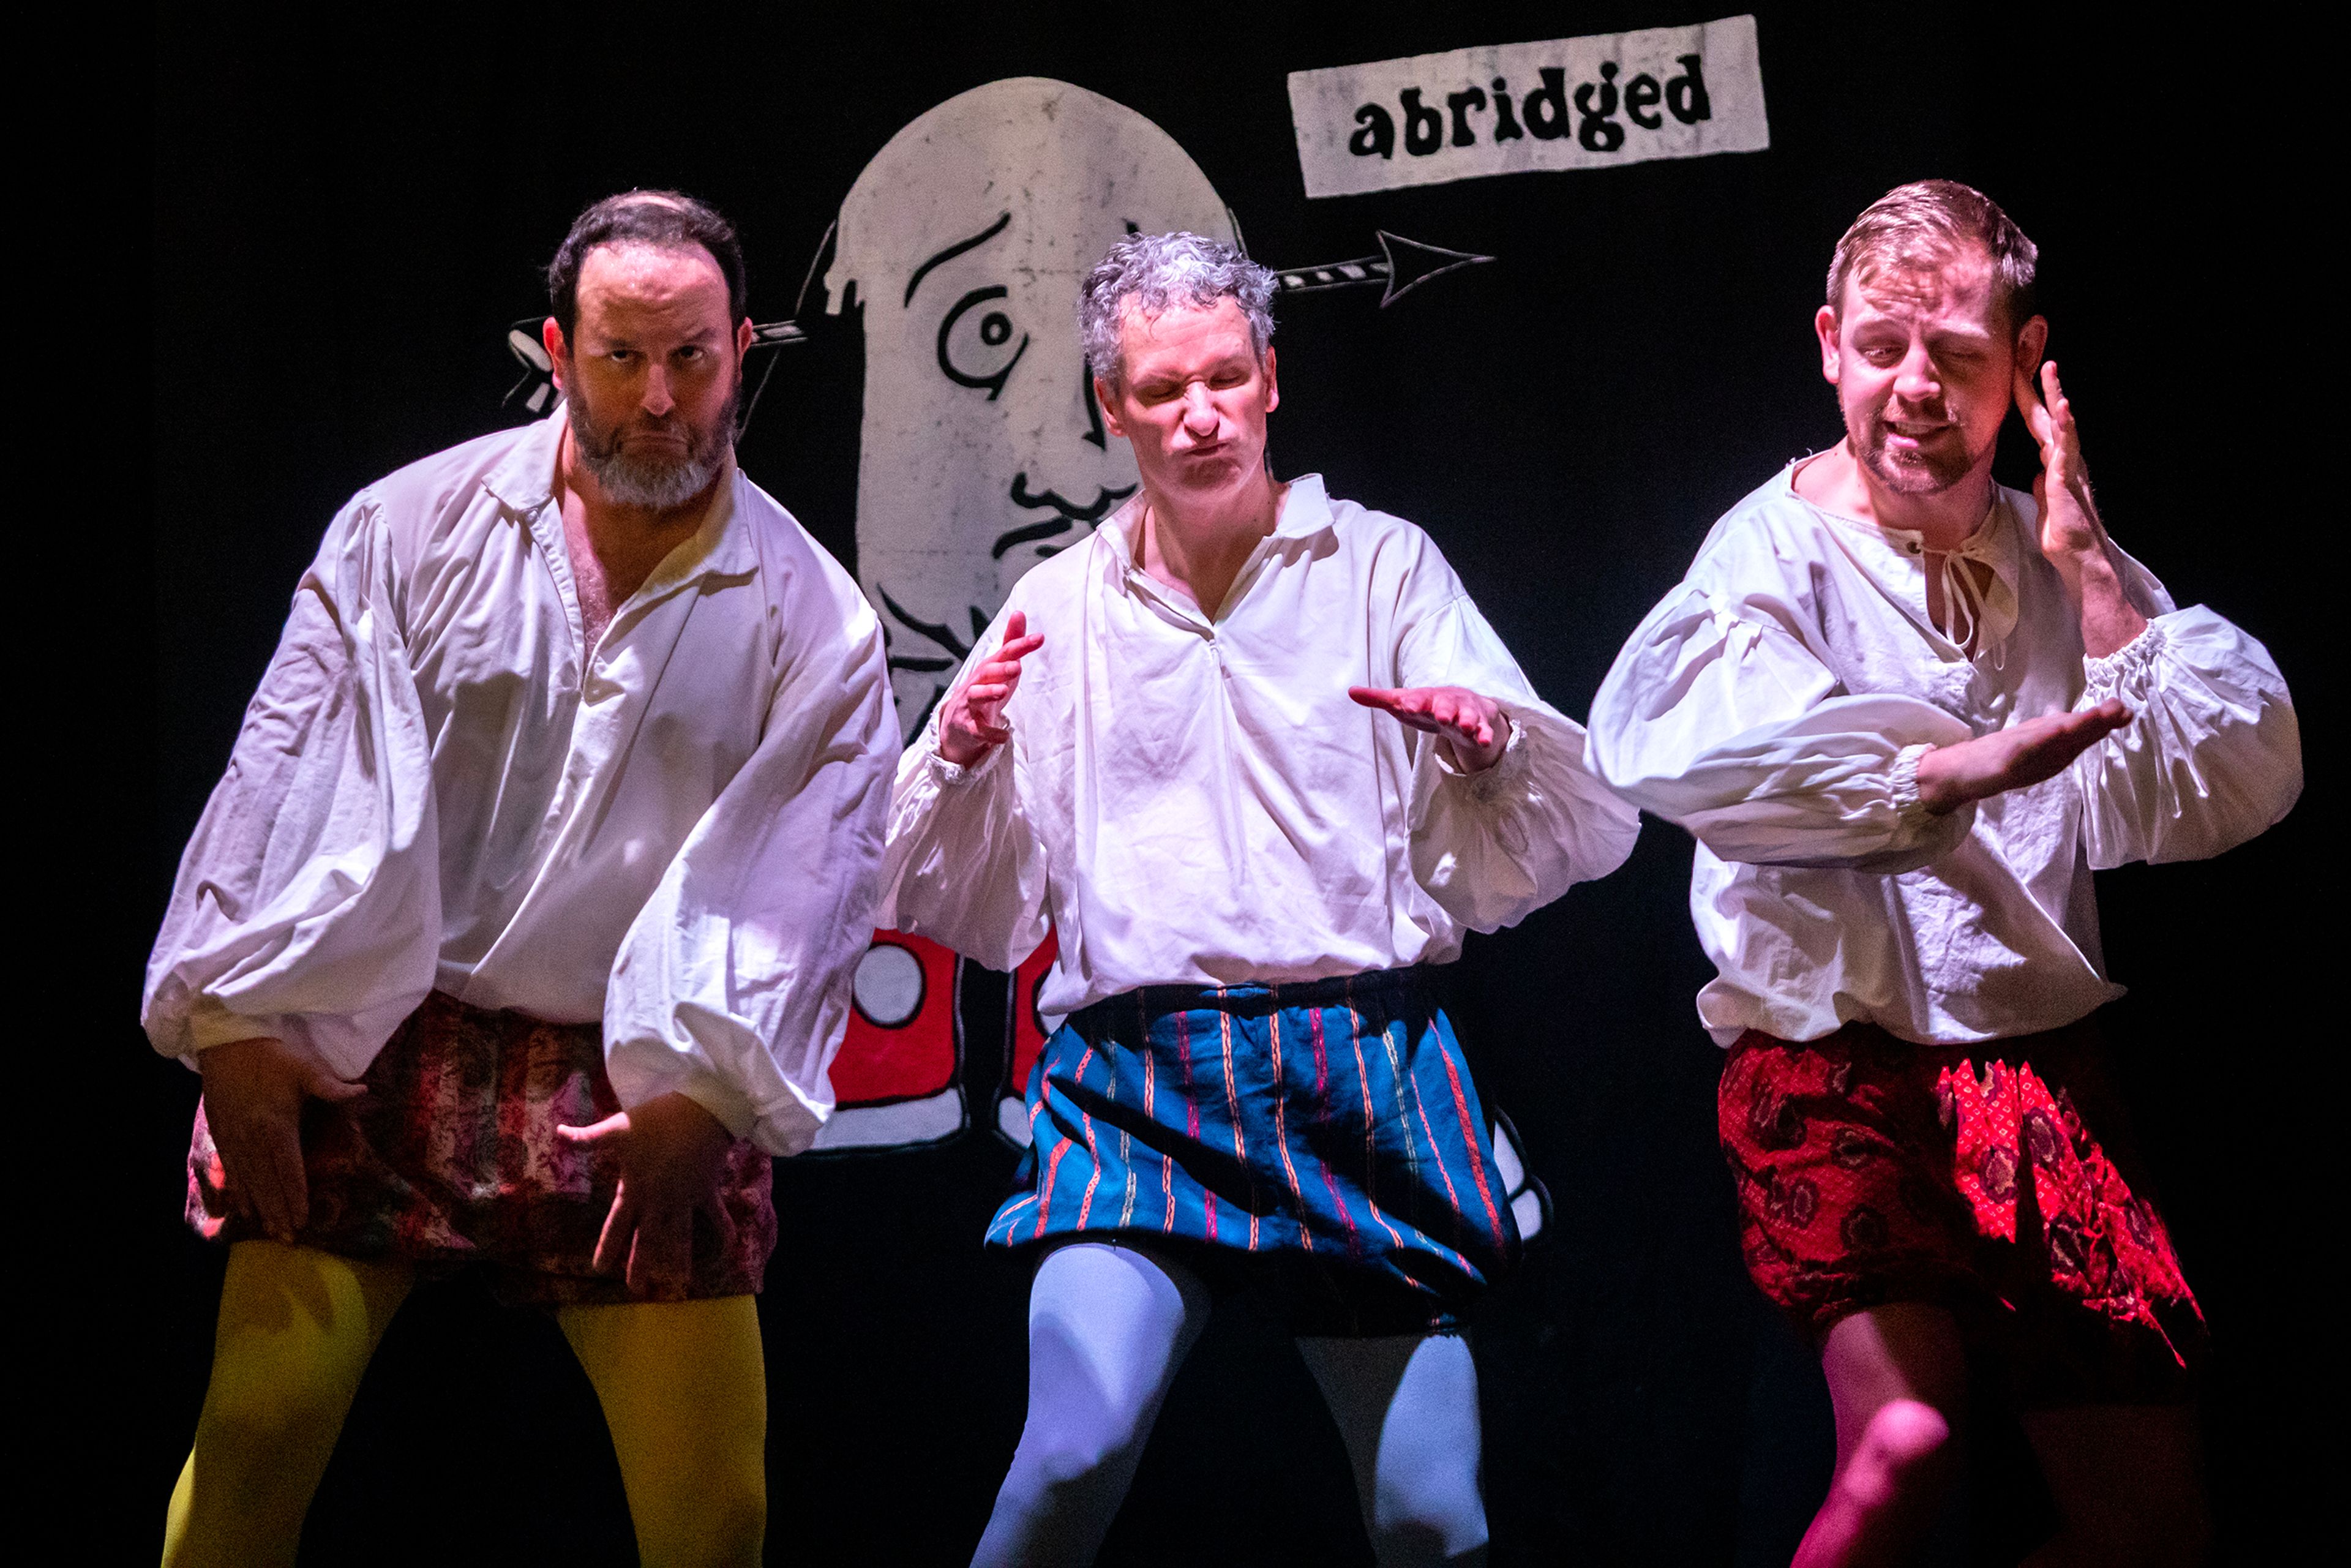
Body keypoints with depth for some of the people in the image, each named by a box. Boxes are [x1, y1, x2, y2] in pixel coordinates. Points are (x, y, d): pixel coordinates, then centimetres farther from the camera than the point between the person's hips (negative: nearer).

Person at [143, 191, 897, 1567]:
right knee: (257, 1435, -6)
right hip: (370, 1055, 0)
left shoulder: (815, 621, 3)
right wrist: (230, 1020, -4)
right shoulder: (413, 527, 3)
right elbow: (285, 776, 2)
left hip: (641, 1096, 0)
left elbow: (814, 883, 1)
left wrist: (708, 1092, -9)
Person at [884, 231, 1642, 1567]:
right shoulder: (1060, 608, 13)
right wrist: (962, 753, -4)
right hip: (1136, 1091, 0)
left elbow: (1567, 838, 6)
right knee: (1079, 1450, -22)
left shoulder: (1383, 567, 10)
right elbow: (963, 909, 15)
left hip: (1365, 1077, 0)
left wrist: (1490, 746, -15)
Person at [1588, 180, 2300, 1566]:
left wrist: (2089, 567, -4)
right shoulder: (1780, 549, -3)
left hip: (2045, 1072, 5)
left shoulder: (2061, 562, 12)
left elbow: (2242, 784, 1)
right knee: (1906, 1446, -27)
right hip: (1837, 1062, -5)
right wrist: (1958, 765, -21)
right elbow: (1660, 739, -26)